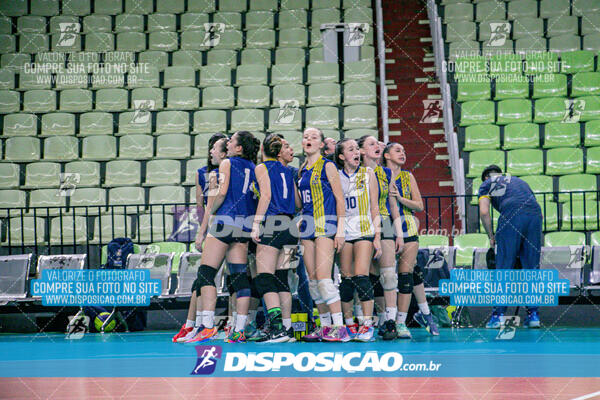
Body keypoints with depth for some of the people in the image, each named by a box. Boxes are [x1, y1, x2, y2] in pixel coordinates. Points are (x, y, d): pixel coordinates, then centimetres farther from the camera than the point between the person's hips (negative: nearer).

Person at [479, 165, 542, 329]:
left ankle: (497, 316, 1)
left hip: (511, 216, -4)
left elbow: (484, 212, 6)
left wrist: (491, 237, 17)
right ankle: (533, 314, 8)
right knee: (532, 268, 9)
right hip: (535, 214, 4)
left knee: (504, 268, 1)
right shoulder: (519, 181, 36)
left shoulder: (487, 184, 22)